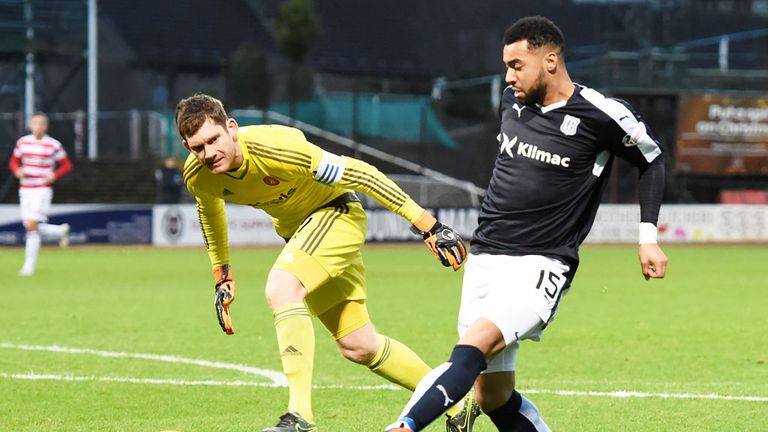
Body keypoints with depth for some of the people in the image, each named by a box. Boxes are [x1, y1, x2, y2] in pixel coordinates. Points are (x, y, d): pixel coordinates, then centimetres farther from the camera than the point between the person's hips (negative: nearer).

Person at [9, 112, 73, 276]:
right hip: (25, 190, 5)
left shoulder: (54, 145, -5)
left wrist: (53, 176, -15)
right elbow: (13, 161, 16)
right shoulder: (23, 142, 6)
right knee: (31, 228, 4)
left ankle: (29, 265, -4)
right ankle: (61, 231, 31)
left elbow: (67, 166, 2)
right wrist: (17, 170, -7)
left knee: (32, 226, -16)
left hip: (42, 190, -5)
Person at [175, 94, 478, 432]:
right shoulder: (197, 176, -15)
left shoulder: (277, 147, -34)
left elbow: (358, 174, -27)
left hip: (337, 213, -7)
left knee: (281, 287, -33)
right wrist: (222, 276, 16)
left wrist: (427, 224, -26)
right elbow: (210, 210, 12)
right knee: (358, 347, 8)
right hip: (294, 227, 7)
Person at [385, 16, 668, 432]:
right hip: (485, 257, 6)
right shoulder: (511, 101, 7)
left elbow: (652, 160, 6)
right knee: (493, 398, 2)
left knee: (475, 345, -30)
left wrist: (648, 237, 0)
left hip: (540, 265, -6)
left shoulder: (601, 116, -10)